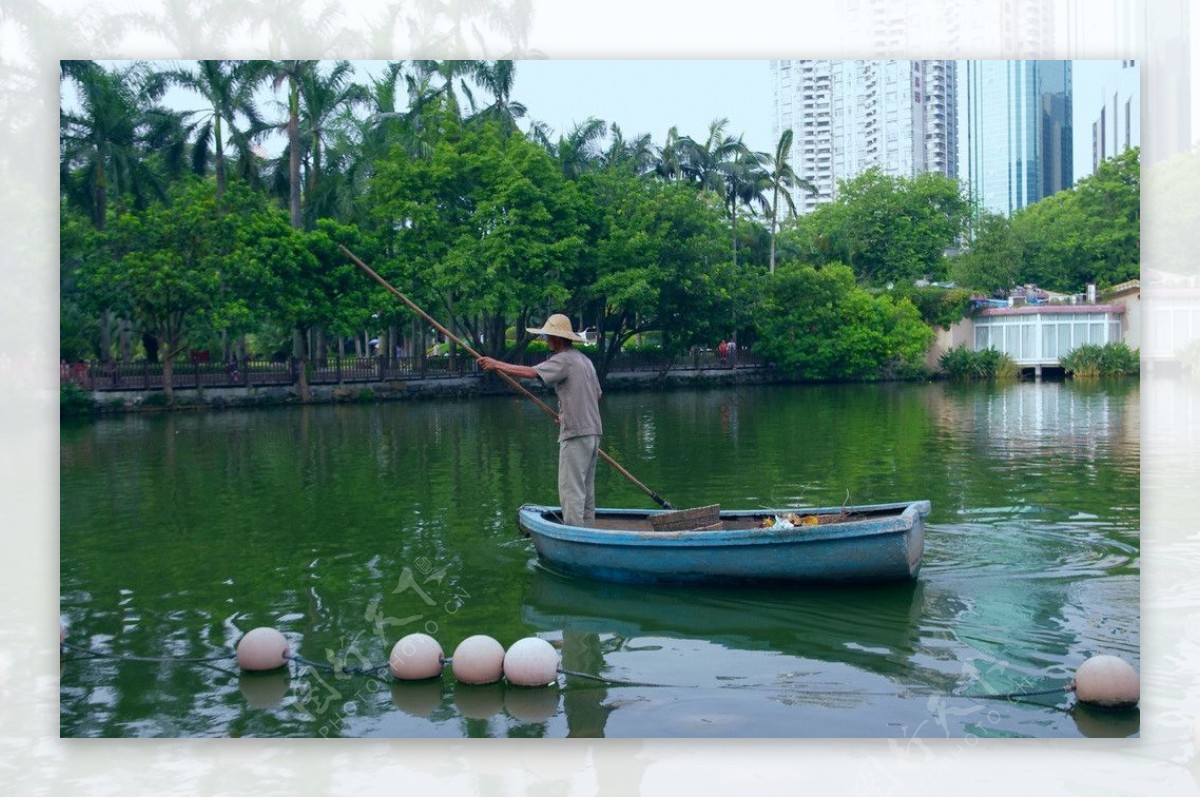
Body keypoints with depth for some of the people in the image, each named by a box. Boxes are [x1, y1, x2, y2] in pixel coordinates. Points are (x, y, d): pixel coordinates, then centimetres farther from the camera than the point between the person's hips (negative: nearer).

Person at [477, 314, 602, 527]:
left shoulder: (563, 360, -12)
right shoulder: (584, 359, 17)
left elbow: (530, 372, -21)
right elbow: (597, 394, 23)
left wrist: (497, 365, -14)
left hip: (576, 433, -9)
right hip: (592, 431, 9)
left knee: (570, 488, -7)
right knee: (586, 488, 14)